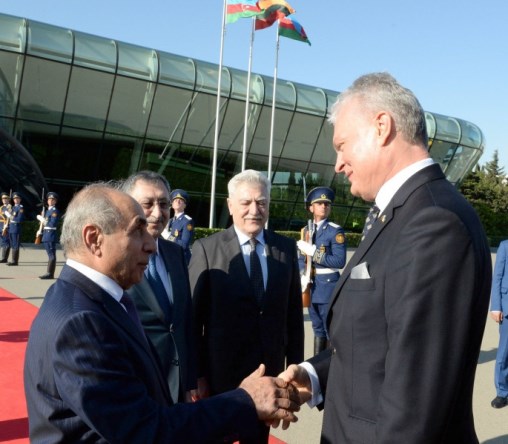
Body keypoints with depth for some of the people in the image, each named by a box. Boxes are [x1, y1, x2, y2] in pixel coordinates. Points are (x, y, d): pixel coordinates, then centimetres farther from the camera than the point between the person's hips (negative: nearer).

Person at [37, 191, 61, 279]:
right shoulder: (48, 210, 19)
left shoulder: (55, 211, -9)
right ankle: (50, 273, 15)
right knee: (50, 254, 11)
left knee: (51, 254, -8)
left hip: (51, 235, -9)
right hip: (46, 235, 9)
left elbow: (53, 223, -18)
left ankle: (50, 273, -9)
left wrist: (43, 220, -12)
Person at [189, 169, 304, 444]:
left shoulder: (286, 248, 0)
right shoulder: (206, 249, -10)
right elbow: (194, 318, -8)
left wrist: (295, 366, 5)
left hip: (269, 371, 3)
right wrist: (198, 375, -8)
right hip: (221, 373, -3)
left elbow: (293, 312, 4)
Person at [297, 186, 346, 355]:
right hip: (312, 287, 6)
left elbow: (339, 261, -15)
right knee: (318, 329, 15)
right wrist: (303, 276, -6)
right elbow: (301, 258, 13)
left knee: (331, 330, 0)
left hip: (328, 285, -6)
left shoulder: (335, 231, -8)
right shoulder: (305, 231, 10)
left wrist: (313, 251, -20)